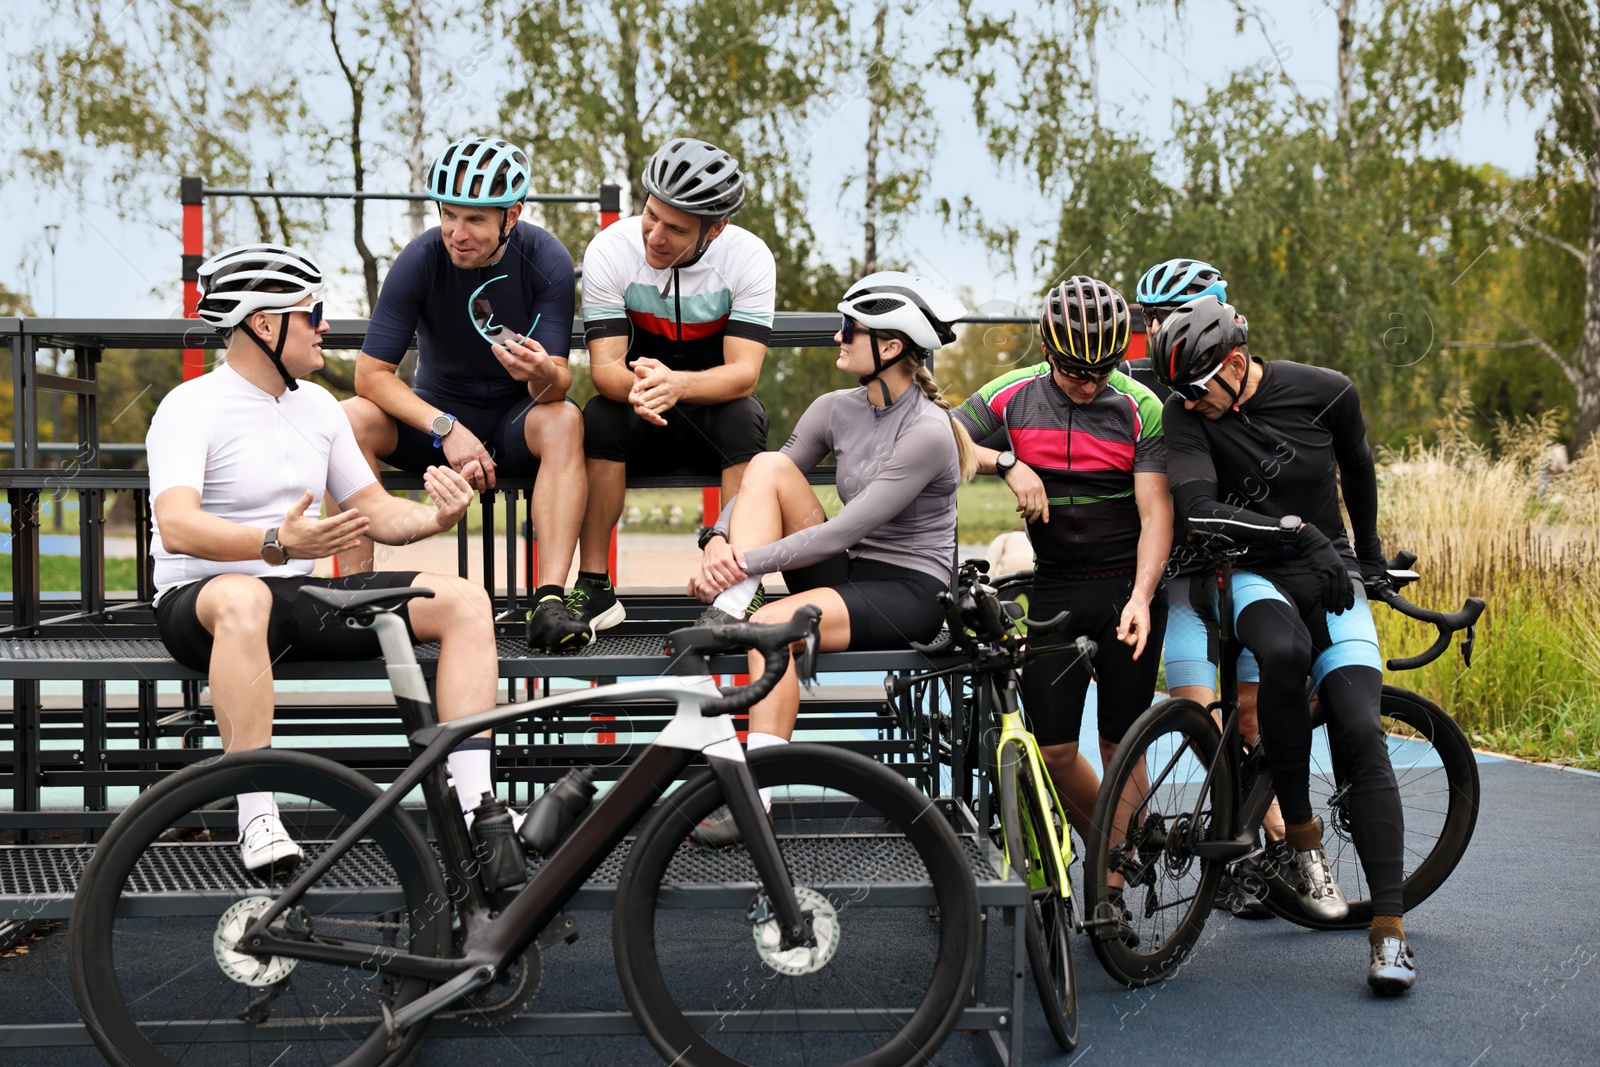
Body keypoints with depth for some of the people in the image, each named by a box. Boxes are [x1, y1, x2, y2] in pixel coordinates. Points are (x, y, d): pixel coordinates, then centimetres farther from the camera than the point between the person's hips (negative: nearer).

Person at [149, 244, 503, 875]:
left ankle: (475, 805, -17)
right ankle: (256, 821, -38)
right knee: (245, 599, -44)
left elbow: (375, 511, 15)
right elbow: (176, 527, -24)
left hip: (301, 597, 7)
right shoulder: (192, 407, -9)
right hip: (200, 599, -6)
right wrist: (277, 543, -40)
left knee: (464, 600, -10)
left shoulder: (318, 406, 13)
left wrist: (433, 519, -7)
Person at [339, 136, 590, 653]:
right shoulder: (421, 259, -15)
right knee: (352, 418, -27)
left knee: (564, 419, -34)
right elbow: (371, 373, -16)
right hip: (437, 411, 1)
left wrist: (544, 373, -45)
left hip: (515, 421, -1)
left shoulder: (546, 260, -15)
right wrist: (446, 428, -29)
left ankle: (550, 601, -39)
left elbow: (558, 382, -19)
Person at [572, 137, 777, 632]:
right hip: (642, 422, 1)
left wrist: (676, 383, -47)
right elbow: (604, 365, -20)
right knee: (599, 416, -31)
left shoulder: (749, 257, -17)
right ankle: (593, 585, -24)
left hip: (714, 410, -1)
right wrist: (636, 387, -45)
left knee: (743, 418, -33)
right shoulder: (610, 249, -15)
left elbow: (743, 373, -25)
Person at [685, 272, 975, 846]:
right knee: (768, 466, -13)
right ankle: (726, 617, -21)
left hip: (910, 591, -7)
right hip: (847, 573, 7)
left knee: (775, 623, -33)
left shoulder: (927, 431, -18)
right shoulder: (835, 410, 4)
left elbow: (848, 527, -23)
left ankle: (758, 793, -29)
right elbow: (761, 492, 5)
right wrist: (720, 541, -16)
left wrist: (748, 561, -24)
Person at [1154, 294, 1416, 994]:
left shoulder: (1325, 393, -8)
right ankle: (1302, 837, -17)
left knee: (1361, 735, -17)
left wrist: (1368, 554, 26)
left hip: (1329, 578, 1)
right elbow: (1197, 508, -25)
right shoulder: (1187, 413, -10)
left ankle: (1388, 929, -13)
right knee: (1285, 653, -37)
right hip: (1254, 577, -1)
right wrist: (1297, 530, -29)